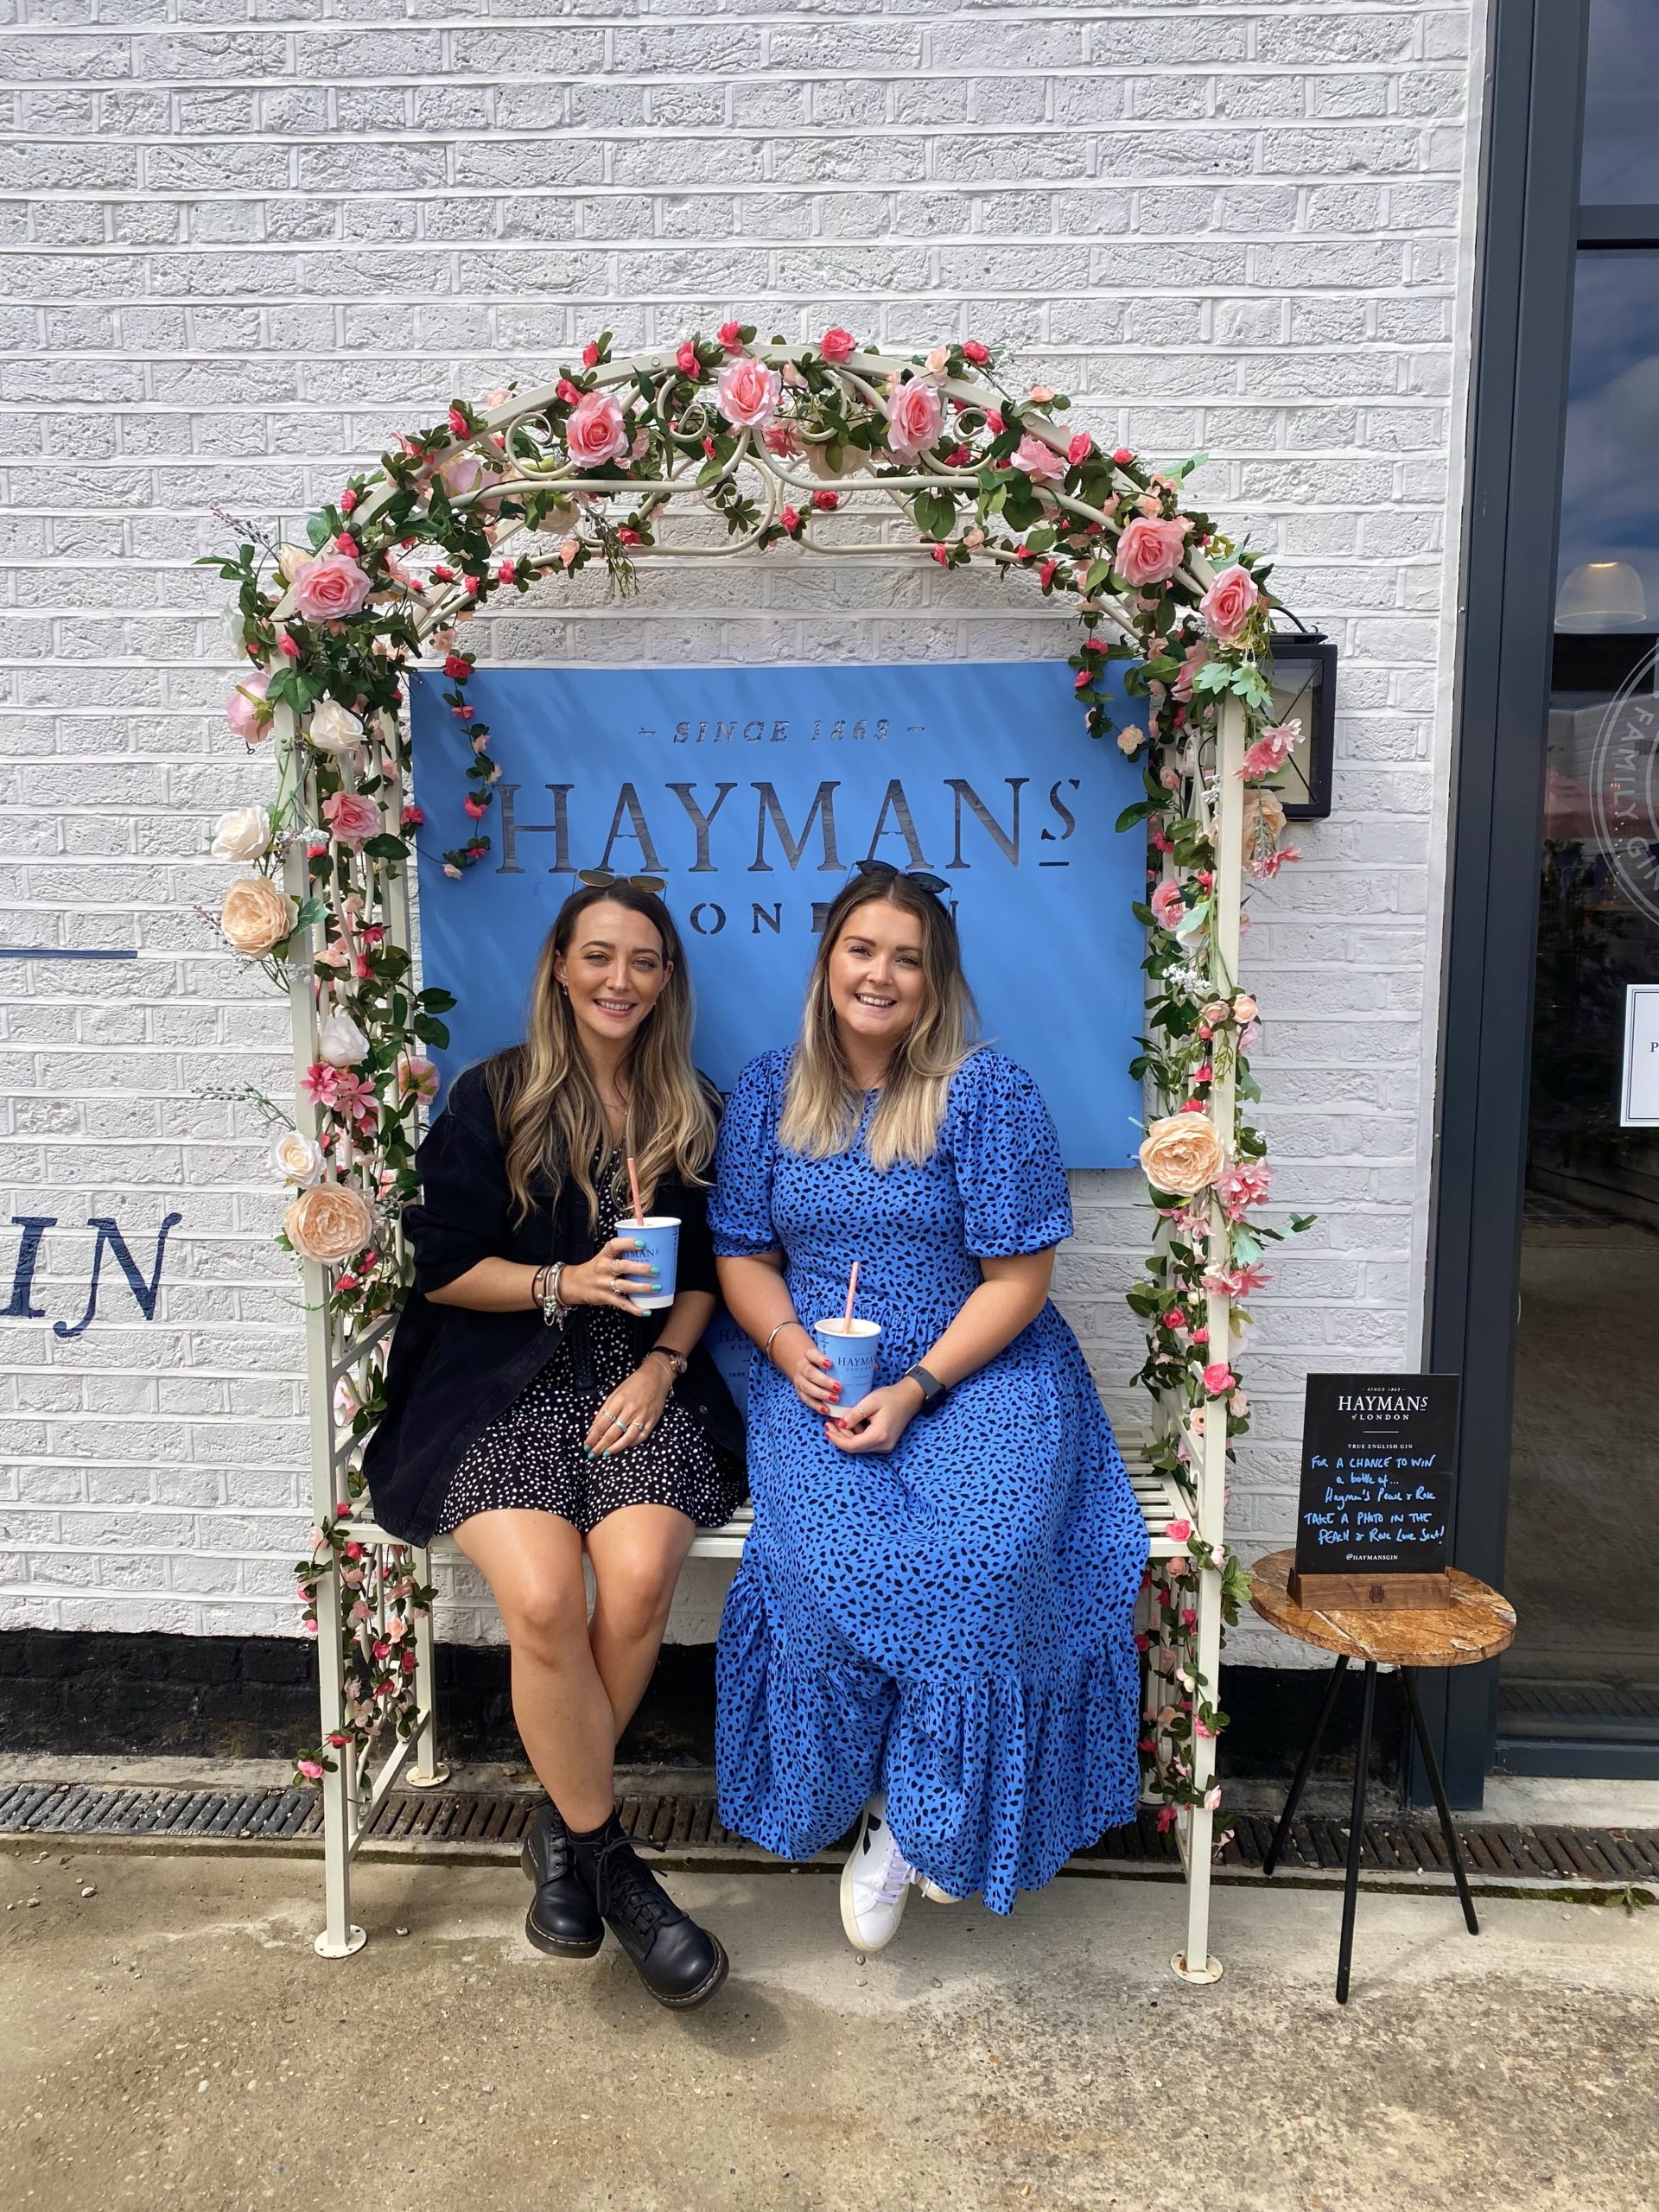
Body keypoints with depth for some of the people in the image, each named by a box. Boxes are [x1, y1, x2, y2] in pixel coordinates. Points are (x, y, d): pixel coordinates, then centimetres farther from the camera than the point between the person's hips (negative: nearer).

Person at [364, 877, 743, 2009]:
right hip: (506, 1384, -2)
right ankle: (609, 1860, -4)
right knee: (545, 1596, -26)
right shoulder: (493, 1098, 4)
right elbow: (444, 1266, 1)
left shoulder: (696, 1111, 13)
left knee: (638, 1576, -25)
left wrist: (665, 1364, -2)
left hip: (645, 1380, 2)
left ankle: (565, 1825, 2)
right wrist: (567, 1284, -13)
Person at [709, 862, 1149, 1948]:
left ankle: (912, 1820, -3)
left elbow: (1018, 1277, -6)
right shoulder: (768, 1091, 8)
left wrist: (914, 1389, -17)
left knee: (980, 1556, -28)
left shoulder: (990, 1093, -4)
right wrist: (793, 1350, -9)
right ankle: (856, 1795, 1)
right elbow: (744, 1255, 11)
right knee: (833, 1558, -26)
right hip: (816, 1378, 2)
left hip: (982, 1372, -2)